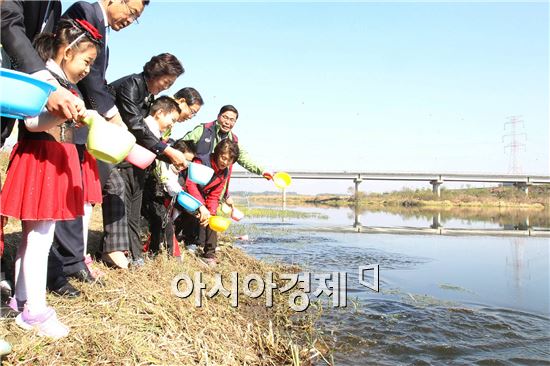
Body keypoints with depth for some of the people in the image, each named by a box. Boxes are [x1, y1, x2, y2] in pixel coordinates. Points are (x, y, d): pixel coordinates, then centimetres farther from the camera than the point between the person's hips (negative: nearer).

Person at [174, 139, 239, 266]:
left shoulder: (225, 172, -5)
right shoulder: (202, 161, -26)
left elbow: (214, 195, -5)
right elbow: (190, 184, -39)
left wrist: (210, 212, -23)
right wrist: (202, 207, -49)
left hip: (201, 197, 6)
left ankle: (210, 254, -1)